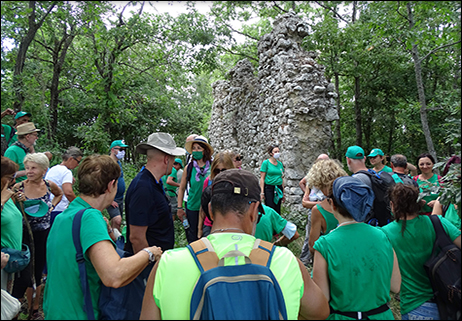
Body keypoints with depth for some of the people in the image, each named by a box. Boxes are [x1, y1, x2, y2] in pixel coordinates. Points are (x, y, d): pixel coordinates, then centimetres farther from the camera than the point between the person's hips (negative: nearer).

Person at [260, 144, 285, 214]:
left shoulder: (280, 164, 11)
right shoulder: (266, 162, -4)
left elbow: (282, 178, 16)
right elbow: (262, 178, -6)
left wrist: (283, 192, 14)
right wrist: (262, 192, -12)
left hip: (278, 189, 5)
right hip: (269, 188, -5)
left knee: (277, 211, 6)